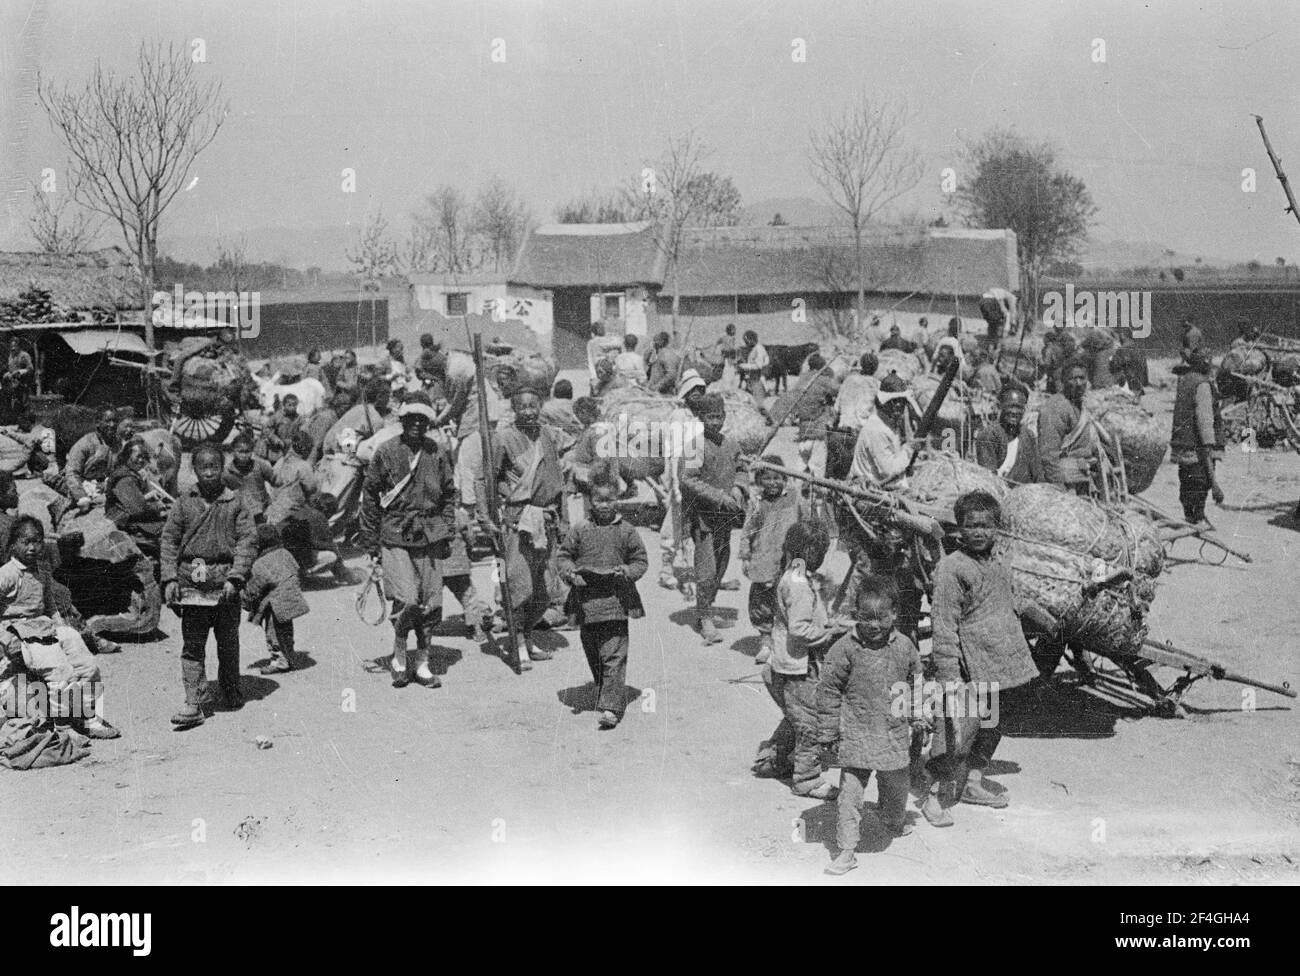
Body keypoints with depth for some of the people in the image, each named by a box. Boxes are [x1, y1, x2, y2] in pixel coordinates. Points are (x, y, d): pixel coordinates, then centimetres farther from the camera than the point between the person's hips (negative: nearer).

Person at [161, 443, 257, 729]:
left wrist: (235, 578, -12)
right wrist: (170, 578, -3)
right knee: (192, 646, -2)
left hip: (225, 581, 0)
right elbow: (169, 539, 6)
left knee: (228, 643, 11)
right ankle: (194, 703, -1)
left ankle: (231, 692, 30)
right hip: (191, 582, 1)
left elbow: (248, 540, -3)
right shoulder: (184, 502, 5)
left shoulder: (235, 502, 1)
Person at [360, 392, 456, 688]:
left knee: (431, 605, 4)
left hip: (429, 540, 3)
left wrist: (446, 533, 7)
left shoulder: (437, 454, 5)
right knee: (406, 601, -13)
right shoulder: (386, 452, -2)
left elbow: (449, 494, 16)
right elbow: (369, 497, 3)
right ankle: (399, 658, 10)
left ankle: (422, 664, 19)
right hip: (395, 539, -3)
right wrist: (371, 545, 2)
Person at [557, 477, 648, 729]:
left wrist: (627, 572, -12)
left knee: (613, 656, -9)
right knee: (593, 655, 14)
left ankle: (611, 707, -11)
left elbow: (641, 561, 7)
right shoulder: (579, 530, 5)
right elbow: (564, 556, 9)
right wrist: (570, 573, -10)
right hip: (586, 600, 3)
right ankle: (603, 690, 35)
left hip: (616, 601, -3)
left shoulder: (626, 531, 2)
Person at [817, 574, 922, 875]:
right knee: (850, 793, -6)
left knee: (896, 786, 22)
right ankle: (846, 850, 1)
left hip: (895, 735, 4)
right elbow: (828, 690, -6)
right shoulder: (845, 649, -12)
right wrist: (828, 732, -4)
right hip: (856, 735, -3)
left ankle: (895, 823, 50)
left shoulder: (904, 647, -1)